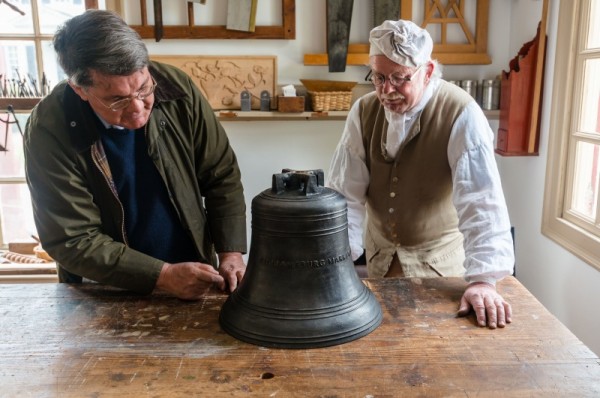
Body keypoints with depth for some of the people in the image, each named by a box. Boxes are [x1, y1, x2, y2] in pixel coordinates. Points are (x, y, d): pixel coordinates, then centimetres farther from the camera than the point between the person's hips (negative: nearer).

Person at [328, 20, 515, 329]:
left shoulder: (462, 115, -24)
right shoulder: (363, 111, -11)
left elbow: (481, 200, -30)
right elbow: (345, 193, -11)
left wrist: (483, 279, -37)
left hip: (438, 255, -3)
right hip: (380, 251, 4)